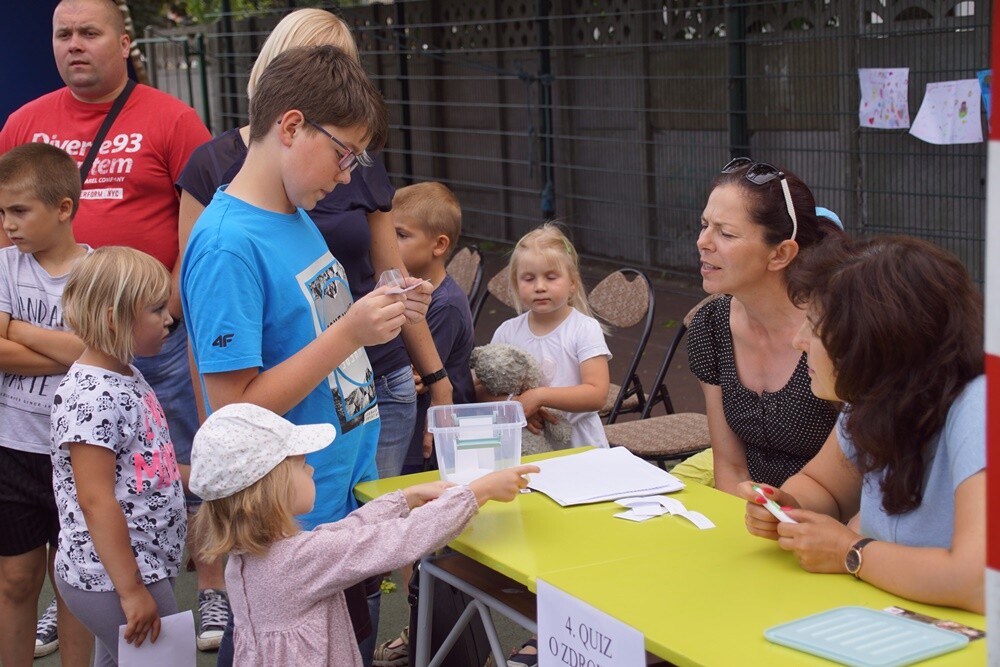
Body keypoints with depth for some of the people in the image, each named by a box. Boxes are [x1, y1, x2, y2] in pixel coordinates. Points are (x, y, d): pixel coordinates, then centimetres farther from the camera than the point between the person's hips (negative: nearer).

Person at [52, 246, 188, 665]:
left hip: (147, 565, 9)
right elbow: (96, 502, -24)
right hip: (110, 580, -9)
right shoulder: (91, 398, -22)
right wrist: (131, 591, -23)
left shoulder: (127, 376, 8)